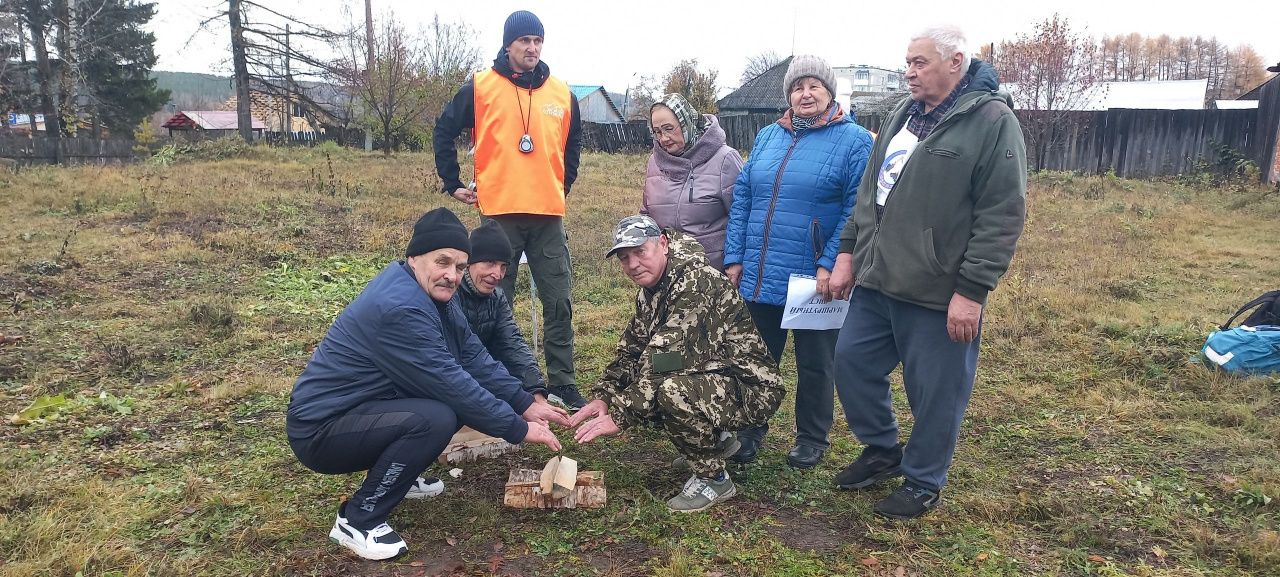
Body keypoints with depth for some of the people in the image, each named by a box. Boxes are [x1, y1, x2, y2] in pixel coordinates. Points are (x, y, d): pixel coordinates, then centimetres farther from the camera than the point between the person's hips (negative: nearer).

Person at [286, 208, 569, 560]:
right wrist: (518, 429, -20)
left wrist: (525, 404, -2)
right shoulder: (400, 307, -28)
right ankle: (357, 520, -11)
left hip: (363, 407, 10)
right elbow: (452, 385, -28)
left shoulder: (433, 291, 2)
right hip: (321, 429, -9)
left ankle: (393, 474, 17)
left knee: (458, 394, 2)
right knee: (435, 418, -30)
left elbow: (472, 357, 3)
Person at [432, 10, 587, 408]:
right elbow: (444, 132, 7)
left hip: (549, 214, 3)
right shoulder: (480, 87, 0)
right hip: (499, 213, -2)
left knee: (558, 303, 5)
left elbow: (573, 143, 24)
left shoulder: (561, 92, 9)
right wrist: (453, 184, 5)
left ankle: (564, 384, 16)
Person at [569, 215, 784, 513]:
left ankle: (713, 478, -8)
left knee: (673, 391, -34)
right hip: (708, 378, 10)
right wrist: (603, 397, -4)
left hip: (751, 388, -10)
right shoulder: (650, 291, 8)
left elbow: (665, 359, -30)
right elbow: (631, 349, 11)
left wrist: (619, 416, -27)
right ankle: (716, 438, 19)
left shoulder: (696, 283, -24)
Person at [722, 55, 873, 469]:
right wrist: (734, 258, 3)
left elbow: (856, 211, -13)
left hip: (815, 280, -4)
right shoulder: (768, 137, 11)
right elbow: (742, 198, 10)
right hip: (759, 276, 5)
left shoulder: (854, 141, -5)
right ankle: (751, 429, 34)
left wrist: (830, 265, -20)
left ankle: (812, 438, 30)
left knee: (815, 365, 12)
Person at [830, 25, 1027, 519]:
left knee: (935, 394, 7)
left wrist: (972, 290, -19)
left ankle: (923, 483, 28)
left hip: (938, 294, -7)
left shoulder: (992, 121, -11)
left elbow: (1002, 216, -15)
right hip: (876, 281, 8)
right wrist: (849, 248, 13)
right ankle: (882, 451, 36)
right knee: (852, 363, 15)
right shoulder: (905, 113, 12)